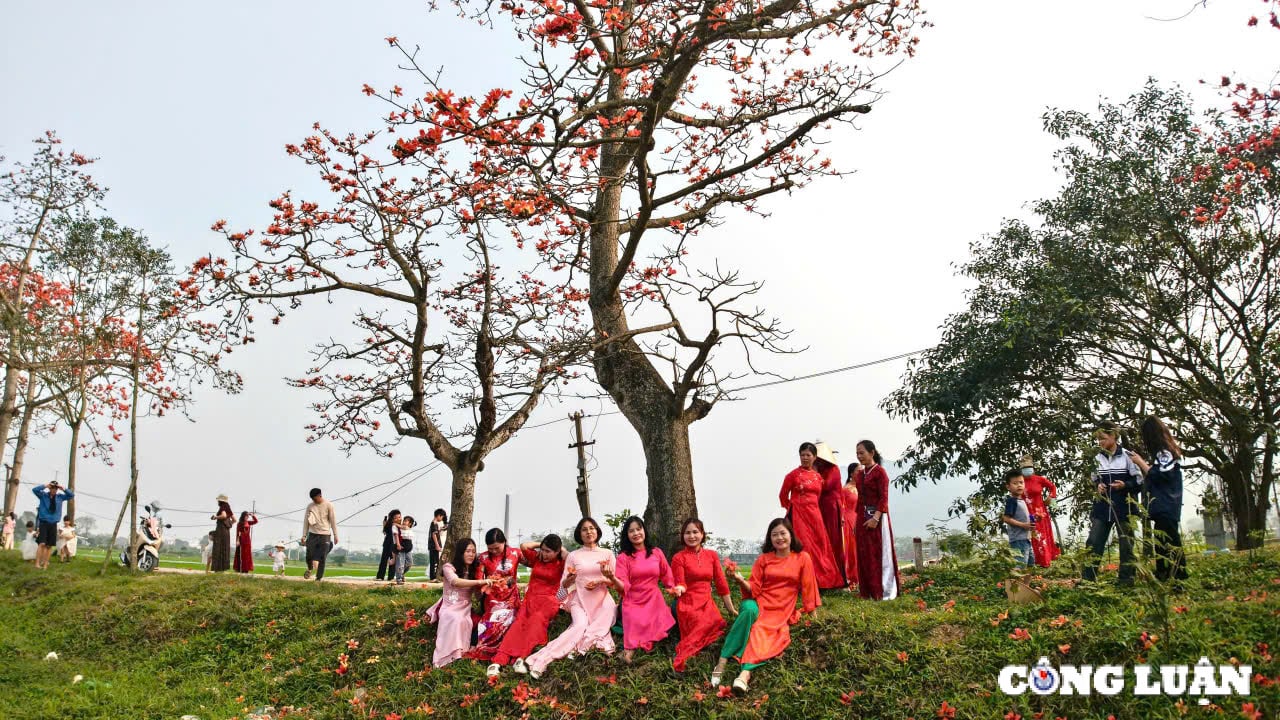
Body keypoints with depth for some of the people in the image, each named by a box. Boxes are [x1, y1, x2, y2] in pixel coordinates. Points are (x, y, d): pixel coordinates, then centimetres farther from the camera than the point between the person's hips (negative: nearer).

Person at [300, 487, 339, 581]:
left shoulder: (328, 505, -1)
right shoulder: (310, 506, 6)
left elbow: (333, 521, 0)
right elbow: (306, 521, 9)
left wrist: (335, 535, -2)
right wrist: (304, 536, 5)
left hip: (325, 535, -2)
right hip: (313, 534, 2)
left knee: (321, 559, -6)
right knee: (309, 556, -1)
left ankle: (319, 578, 0)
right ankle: (310, 569, 29)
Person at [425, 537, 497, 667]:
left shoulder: (475, 570, 9)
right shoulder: (449, 567, -5)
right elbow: (456, 582, -27)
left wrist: (484, 586, -11)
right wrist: (479, 582, -37)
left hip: (465, 608, 4)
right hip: (449, 606, -4)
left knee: (463, 622, -32)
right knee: (455, 619, -37)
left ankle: (460, 653, -30)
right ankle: (449, 656, -38)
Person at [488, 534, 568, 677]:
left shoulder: (560, 564, 5)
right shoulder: (537, 558, 15)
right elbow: (523, 546, 3)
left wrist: (562, 549, 2)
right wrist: (540, 545, 13)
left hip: (548, 600, -3)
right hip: (530, 598, 3)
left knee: (537, 619, -36)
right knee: (519, 624, -25)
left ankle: (521, 658, -48)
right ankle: (498, 661, -41)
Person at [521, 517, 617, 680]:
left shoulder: (607, 554, 9)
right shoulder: (573, 556, 7)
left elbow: (614, 582, 11)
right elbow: (564, 585, 8)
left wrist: (604, 580, -11)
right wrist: (570, 578, -15)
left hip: (602, 601, 2)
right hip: (580, 600, -2)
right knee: (580, 626, -31)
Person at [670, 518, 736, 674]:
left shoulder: (712, 555, 11)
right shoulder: (679, 558, 0)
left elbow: (721, 583, 12)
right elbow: (681, 585, -4)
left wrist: (731, 608, 13)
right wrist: (678, 590, -28)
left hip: (708, 604, 5)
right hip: (688, 604, -5)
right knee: (709, 626, -28)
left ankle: (685, 651, -11)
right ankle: (680, 658, -20)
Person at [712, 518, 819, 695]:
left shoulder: (803, 558, 6)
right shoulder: (763, 559, 10)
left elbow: (808, 588, 8)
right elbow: (754, 590, 5)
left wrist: (811, 613, 3)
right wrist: (741, 580, -14)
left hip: (780, 613, -1)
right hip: (759, 604, 1)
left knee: (762, 633, -34)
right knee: (749, 609, -36)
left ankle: (745, 674, -53)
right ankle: (723, 662, -38)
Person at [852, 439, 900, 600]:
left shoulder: (880, 472, -8)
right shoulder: (860, 473, 13)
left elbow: (884, 498, -13)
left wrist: (876, 517, -22)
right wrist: (858, 518, 12)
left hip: (877, 516, -7)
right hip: (863, 517, 7)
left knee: (879, 553, -3)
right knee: (864, 554, 8)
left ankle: (883, 591, 3)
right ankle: (868, 590, 15)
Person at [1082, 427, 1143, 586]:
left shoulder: (1127, 456, -8)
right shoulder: (1097, 458, 6)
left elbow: (1140, 481, -4)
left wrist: (1125, 485, -20)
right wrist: (1097, 486, -2)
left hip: (1123, 508, -4)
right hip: (1102, 507, 4)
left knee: (1126, 544, 6)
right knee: (1093, 542, -1)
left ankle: (1126, 581, 15)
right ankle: (1088, 579, 2)